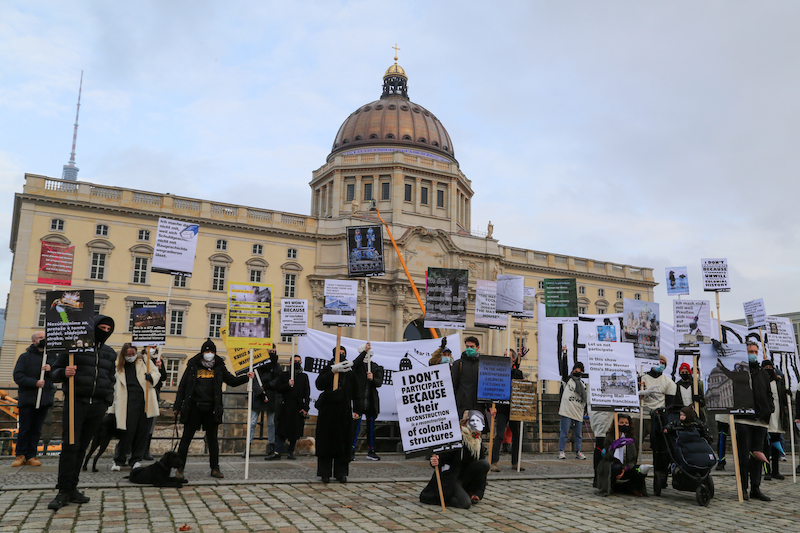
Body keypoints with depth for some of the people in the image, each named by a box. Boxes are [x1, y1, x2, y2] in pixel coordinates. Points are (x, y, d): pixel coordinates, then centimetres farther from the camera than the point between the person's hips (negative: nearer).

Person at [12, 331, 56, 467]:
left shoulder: (52, 357, 15)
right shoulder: (25, 357, 6)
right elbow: (18, 376, -4)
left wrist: (51, 369, -11)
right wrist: (35, 383, -18)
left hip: (45, 399, 3)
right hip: (27, 398, -2)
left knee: (36, 430, 5)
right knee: (24, 429, 1)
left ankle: (31, 456, 11)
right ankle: (20, 455, 12)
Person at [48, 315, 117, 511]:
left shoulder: (110, 353, 18)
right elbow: (55, 373, 4)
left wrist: (108, 401, 15)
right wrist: (64, 372, -18)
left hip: (97, 407, 4)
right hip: (75, 403, -4)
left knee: (82, 447, 6)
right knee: (70, 446, -10)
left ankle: (72, 487, 12)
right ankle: (64, 491, -5)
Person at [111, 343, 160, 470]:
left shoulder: (144, 362, 10)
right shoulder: (119, 367, 12)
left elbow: (156, 373, 5)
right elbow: (115, 387, 15)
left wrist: (150, 376, -18)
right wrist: (114, 406, 12)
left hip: (145, 401, 1)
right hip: (129, 402, -1)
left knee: (142, 431, 4)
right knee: (128, 431, -7)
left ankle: (136, 459, 17)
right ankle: (118, 460, 8)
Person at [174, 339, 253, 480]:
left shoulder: (219, 367, 7)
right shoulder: (193, 367, 1)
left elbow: (232, 381, 16)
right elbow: (182, 386, 4)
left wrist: (246, 377, 0)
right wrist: (178, 406, 2)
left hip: (211, 409, 2)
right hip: (194, 408, -2)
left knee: (212, 438, 9)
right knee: (186, 437, 2)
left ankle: (215, 468, 19)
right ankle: (180, 468, 13)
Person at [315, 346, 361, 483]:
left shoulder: (349, 373, 12)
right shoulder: (327, 370, 4)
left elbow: (355, 394, 14)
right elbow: (319, 384, -15)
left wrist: (357, 410, 3)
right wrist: (333, 371, -22)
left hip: (344, 413, 2)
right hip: (328, 411, -2)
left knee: (344, 443, 3)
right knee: (326, 441, -1)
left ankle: (341, 473, 11)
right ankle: (325, 473, 7)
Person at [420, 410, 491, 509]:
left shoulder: (479, 445, 6)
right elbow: (442, 457, -19)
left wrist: (478, 493, -1)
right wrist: (436, 462, -43)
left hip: (464, 477, 7)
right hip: (449, 478, -7)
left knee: (485, 463, -14)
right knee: (465, 503, -27)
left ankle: (468, 492, -1)